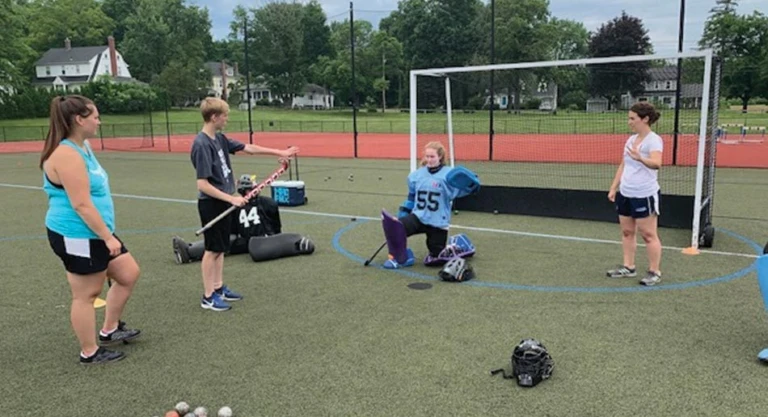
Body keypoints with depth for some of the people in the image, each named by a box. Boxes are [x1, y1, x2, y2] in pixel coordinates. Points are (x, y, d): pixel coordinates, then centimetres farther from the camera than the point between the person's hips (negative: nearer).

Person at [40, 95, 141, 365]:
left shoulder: (82, 147, 12)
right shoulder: (67, 155, -21)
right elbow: (81, 205, -25)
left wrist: (107, 235, 27)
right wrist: (108, 237, -21)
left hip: (93, 234, 10)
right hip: (77, 237, -10)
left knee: (129, 274, 15)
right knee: (86, 294, 3)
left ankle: (109, 331, 30)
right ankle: (89, 352, 20)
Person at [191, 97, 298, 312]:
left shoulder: (219, 139, 4)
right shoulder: (202, 145, -21)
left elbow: (248, 148, 13)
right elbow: (203, 184, -24)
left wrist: (279, 152, 14)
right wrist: (231, 198, -26)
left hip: (222, 202, 8)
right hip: (211, 204, -8)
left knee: (221, 248, 16)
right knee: (213, 249, 1)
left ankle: (218, 288, 29)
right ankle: (208, 296, 13)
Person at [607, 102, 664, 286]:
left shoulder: (654, 140, -13)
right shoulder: (631, 139, 11)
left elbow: (656, 163, -31)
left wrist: (640, 158, -50)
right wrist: (614, 187, 15)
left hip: (645, 195, -8)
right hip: (625, 194, 8)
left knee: (649, 235, 0)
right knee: (627, 232, 12)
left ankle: (655, 272, 10)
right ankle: (628, 267, 22)